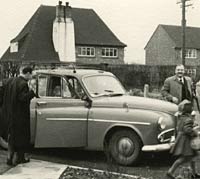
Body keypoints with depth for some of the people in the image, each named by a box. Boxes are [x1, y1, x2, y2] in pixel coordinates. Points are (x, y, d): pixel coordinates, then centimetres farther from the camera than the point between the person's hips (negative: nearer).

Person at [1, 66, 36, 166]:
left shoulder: (9, 81, 5)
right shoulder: (23, 84, -19)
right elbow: (22, 98, -27)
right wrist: (31, 92, -15)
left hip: (9, 115, 7)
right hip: (20, 115, -7)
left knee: (12, 136, 19)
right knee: (21, 136, 8)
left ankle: (10, 157, 20)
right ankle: (19, 158, 16)